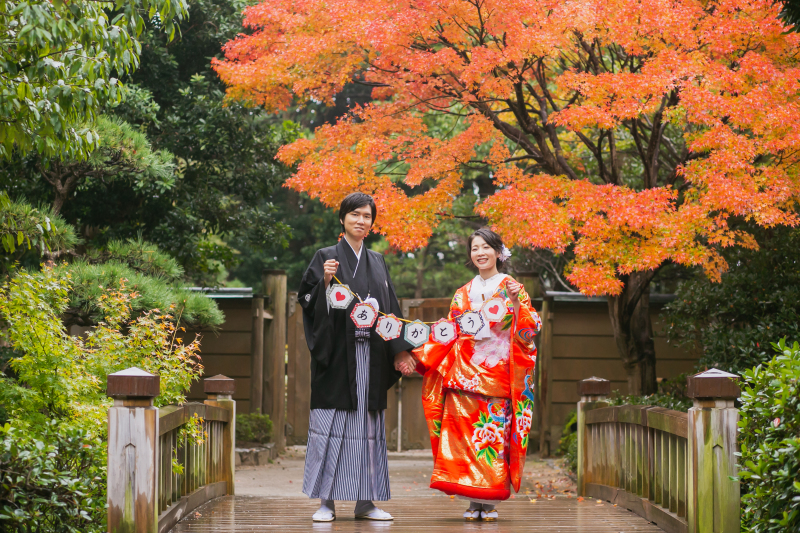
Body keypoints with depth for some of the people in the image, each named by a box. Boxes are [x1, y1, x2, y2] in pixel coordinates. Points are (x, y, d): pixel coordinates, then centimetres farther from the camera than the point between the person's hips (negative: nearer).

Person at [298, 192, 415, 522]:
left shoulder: (377, 262, 16)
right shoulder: (326, 257, 4)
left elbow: (390, 309, 16)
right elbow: (309, 301, -3)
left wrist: (399, 349, 8)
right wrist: (325, 281, -21)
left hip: (370, 355, 4)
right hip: (337, 353, -4)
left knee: (368, 423, 3)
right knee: (332, 421, -6)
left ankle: (366, 502, 7)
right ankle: (326, 502, -2)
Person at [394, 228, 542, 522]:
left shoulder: (513, 289, 5)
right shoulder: (462, 294, 15)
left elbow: (528, 331, -4)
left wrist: (517, 304, -20)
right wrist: (415, 354, 7)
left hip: (497, 375, -3)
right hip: (465, 374, 3)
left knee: (495, 435, -5)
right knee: (464, 435, -4)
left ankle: (490, 502, 1)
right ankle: (473, 502, 1)